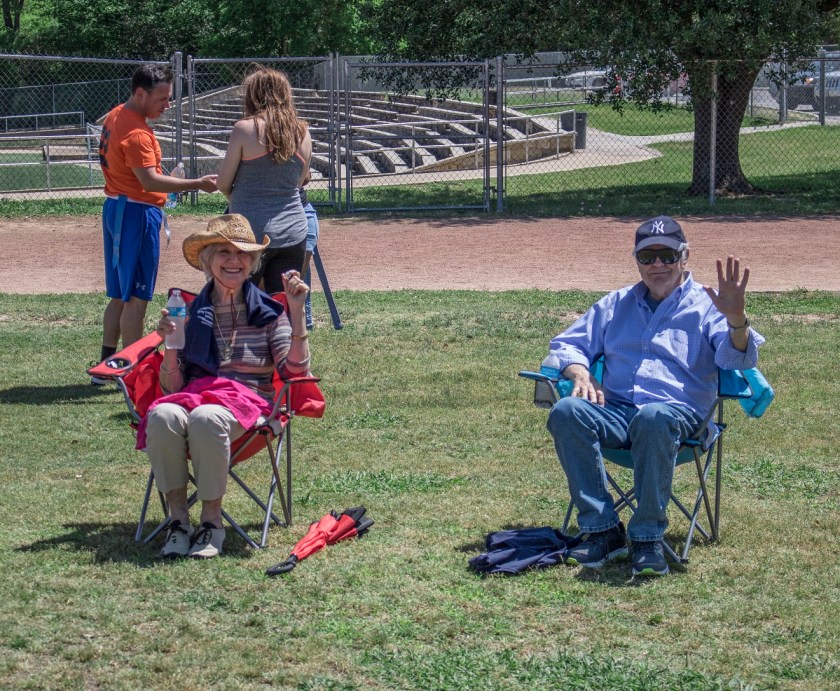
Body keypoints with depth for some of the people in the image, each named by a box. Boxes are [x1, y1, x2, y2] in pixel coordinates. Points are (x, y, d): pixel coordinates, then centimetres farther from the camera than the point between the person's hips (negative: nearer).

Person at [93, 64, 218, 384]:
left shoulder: (115, 117, 11)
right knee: (136, 298, -5)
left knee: (119, 295, 15)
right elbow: (149, 181, -28)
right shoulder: (136, 132, -20)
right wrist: (197, 184, -29)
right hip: (136, 213, -10)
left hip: (116, 209, 10)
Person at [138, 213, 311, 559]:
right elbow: (172, 387, 11)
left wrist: (296, 312, -8)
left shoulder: (268, 311, 12)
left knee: (206, 418, -38)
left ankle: (212, 521, -24)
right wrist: (171, 345, -6)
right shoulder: (191, 315, 15)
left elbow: (295, 369, -3)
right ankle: (178, 520, -23)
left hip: (248, 403, -2)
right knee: (163, 416, -35)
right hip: (195, 395, 2)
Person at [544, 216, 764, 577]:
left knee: (653, 419, -41)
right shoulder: (616, 304, 26)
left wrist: (735, 317, -29)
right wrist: (580, 372, 4)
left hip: (677, 411, -4)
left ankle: (647, 538, -32)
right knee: (566, 412, -29)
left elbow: (739, 358, -6)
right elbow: (566, 344, 28)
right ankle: (602, 530, -29)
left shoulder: (706, 304, 11)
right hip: (615, 409, 4)